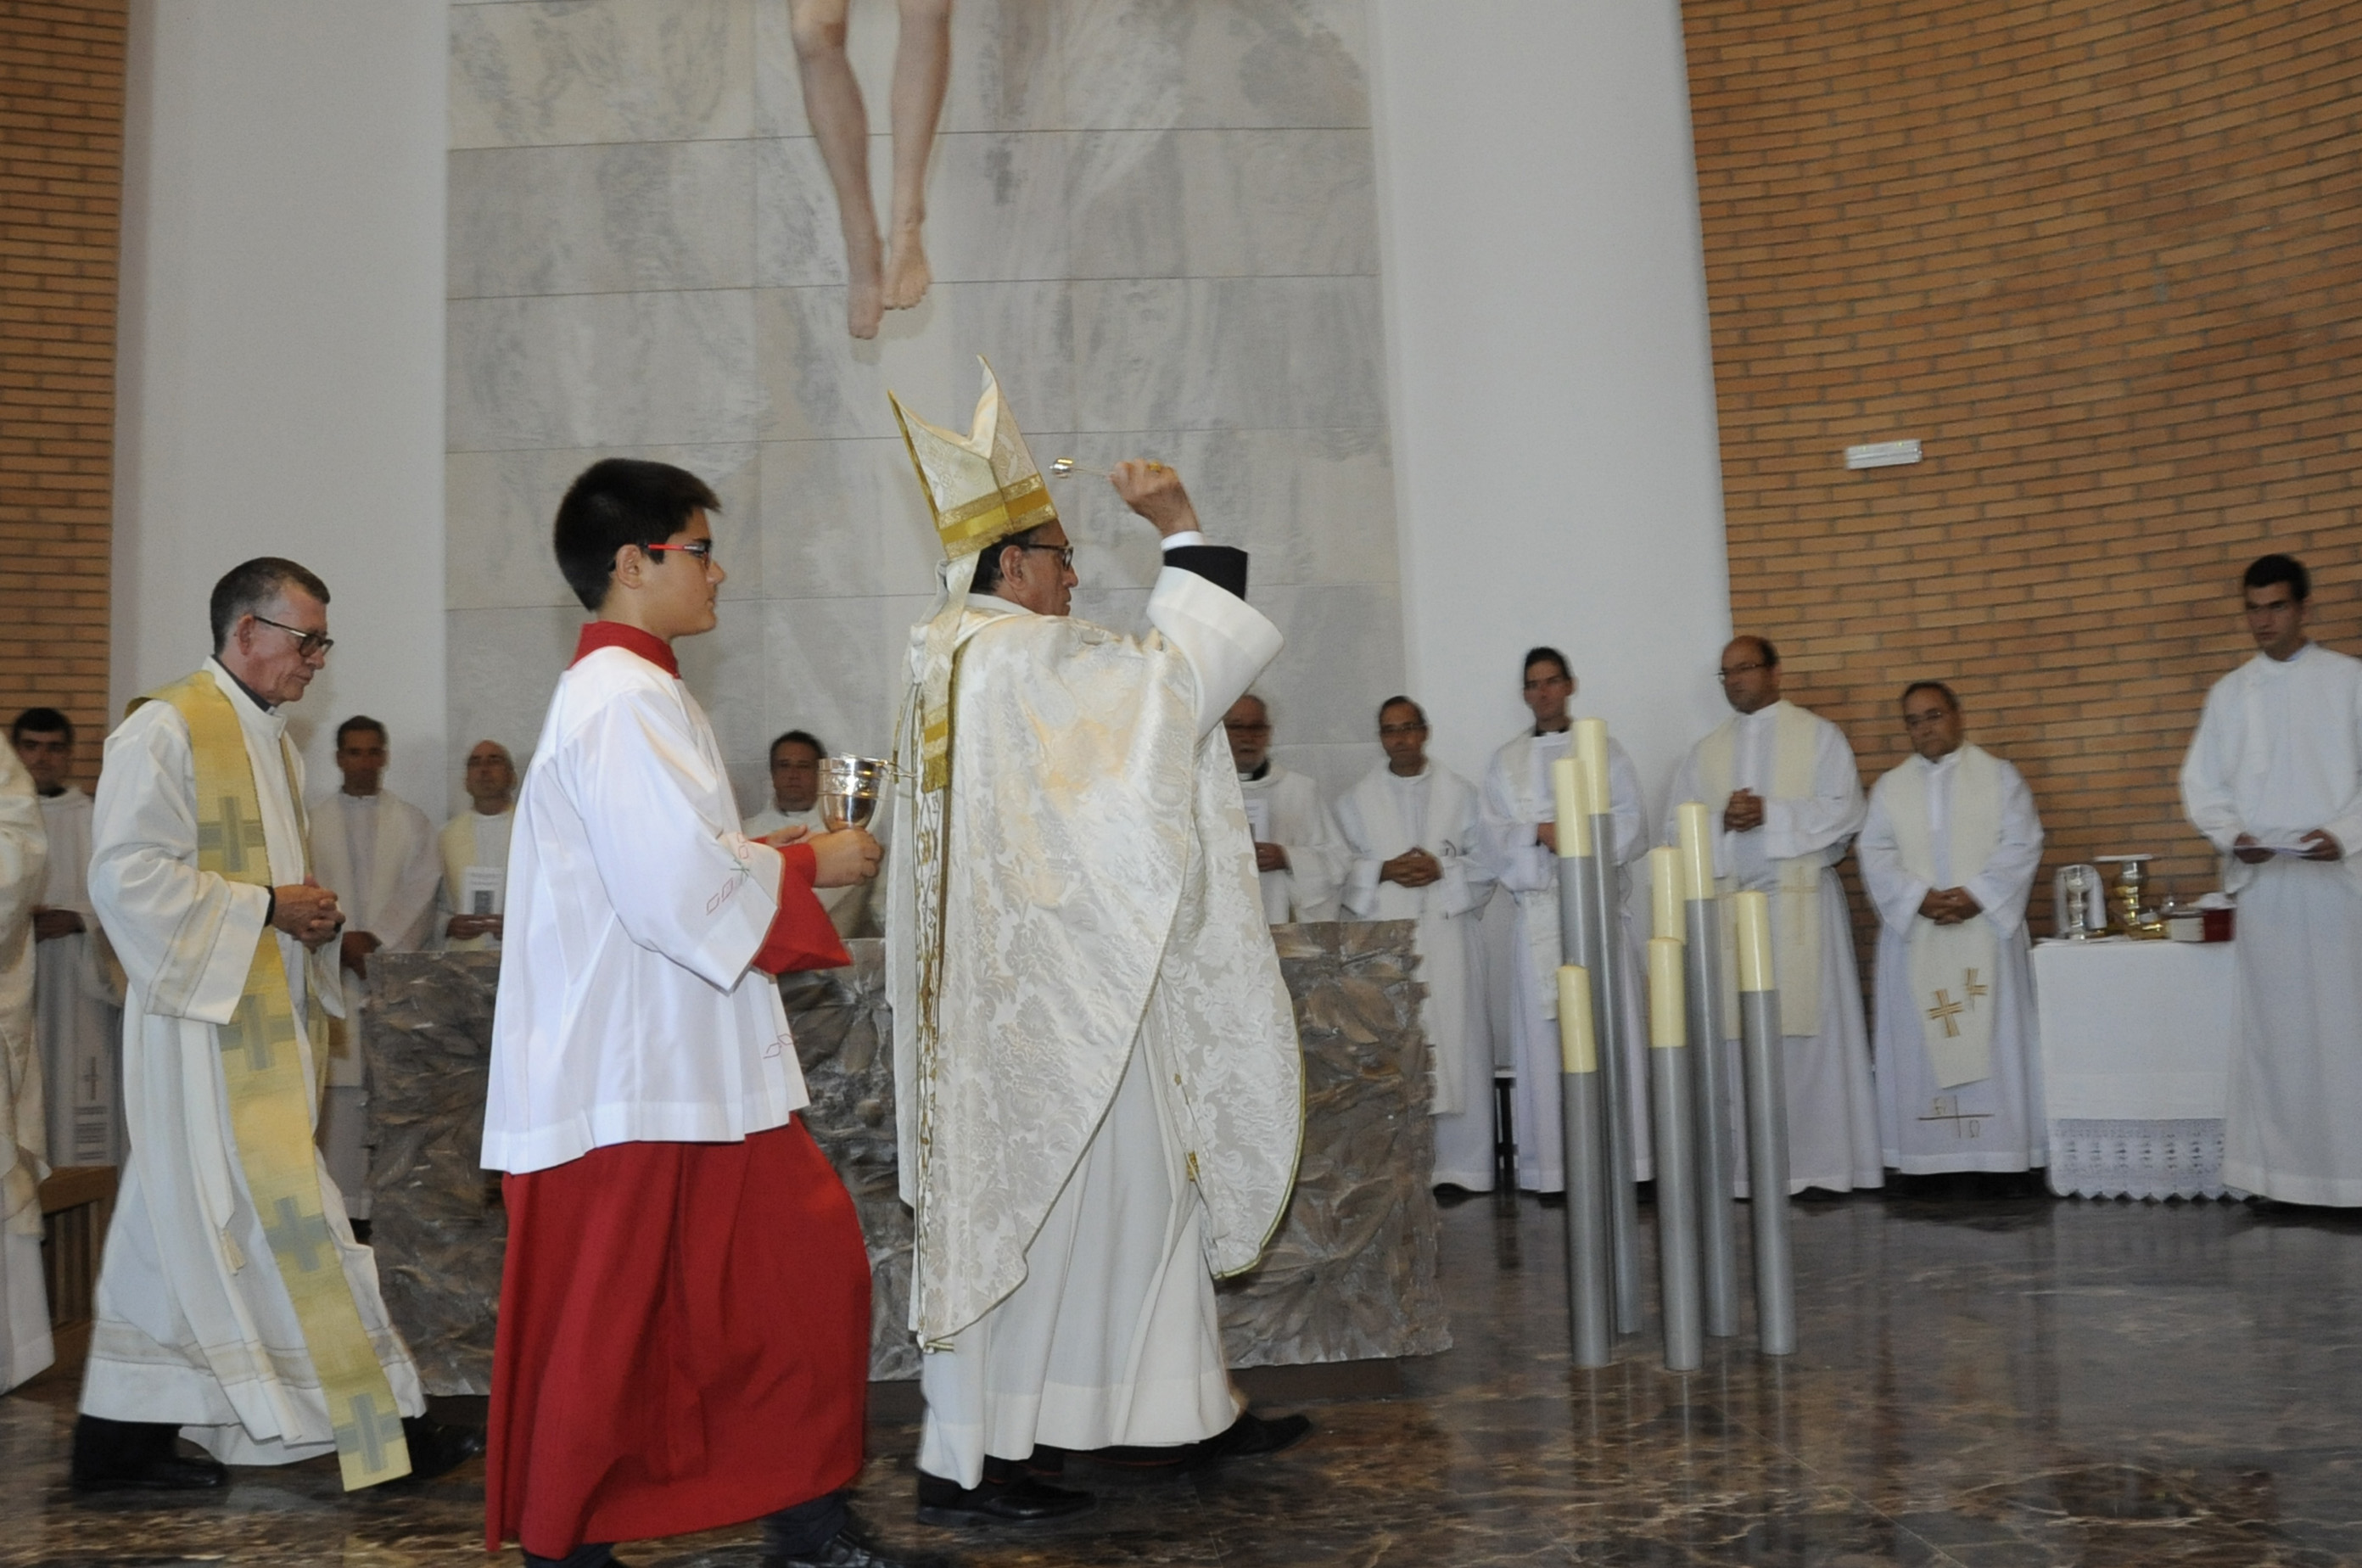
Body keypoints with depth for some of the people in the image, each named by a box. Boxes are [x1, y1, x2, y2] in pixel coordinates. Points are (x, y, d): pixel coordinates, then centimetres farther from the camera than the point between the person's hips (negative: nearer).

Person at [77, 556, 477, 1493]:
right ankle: (379, 1430, -2)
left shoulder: (267, 739, 17)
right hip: (207, 1020, -9)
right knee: (277, 1215, -6)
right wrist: (266, 908, -15)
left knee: (190, 1228, 13)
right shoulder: (167, 729, -11)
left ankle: (122, 1437, 22)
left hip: (267, 1019, 9)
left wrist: (309, 914, 6)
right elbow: (129, 876, -18)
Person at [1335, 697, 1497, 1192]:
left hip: (1445, 936, 0)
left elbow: (1485, 864, 7)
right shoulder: (1356, 800, 13)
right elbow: (1339, 869, 8)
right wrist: (1383, 872, -9)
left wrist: (1441, 869, -10)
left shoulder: (1460, 793, 12)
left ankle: (1459, 1165, 3)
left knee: (1454, 1042, -3)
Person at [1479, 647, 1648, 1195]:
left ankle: (1619, 1159, -1)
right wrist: (1540, 832, -12)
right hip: (1538, 909, 1)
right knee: (1545, 1033, -3)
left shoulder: (1603, 750, 11)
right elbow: (1492, 833, 5)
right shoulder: (1506, 762, 15)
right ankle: (1554, 1165, 0)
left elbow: (1632, 825, 2)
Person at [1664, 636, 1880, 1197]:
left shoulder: (1819, 737, 8)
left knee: (1813, 1031, -4)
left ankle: (1824, 1160, 2)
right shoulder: (1705, 752, 17)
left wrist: (1769, 813, -13)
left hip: (1803, 903, -3)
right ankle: (1748, 1166, 2)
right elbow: (1678, 829, 10)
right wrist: (1722, 822, -9)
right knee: (1738, 1035, -2)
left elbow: (1844, 814, -4)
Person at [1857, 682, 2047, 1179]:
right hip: (1914, 937, 2)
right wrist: (1919, 897, -14)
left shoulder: (1998, 775, 7)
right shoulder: (1889, 788, 12)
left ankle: (2003, 1155, 4)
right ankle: (1930, 1157, 5)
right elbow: (1875, 856, 2)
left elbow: (2022, 845, -2)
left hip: (1986, 928, -2)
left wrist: (1976, 893, -15)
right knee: (1920, 1042, 1)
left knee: (1994, 1037, -1)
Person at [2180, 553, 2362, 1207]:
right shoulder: (2230, 692, 11)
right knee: (2273, 1023, 3)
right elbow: (2201, 783, 9)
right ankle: (2280, 1165, 6)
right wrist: (2231, 834, -8)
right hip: (2262, 879, 2)